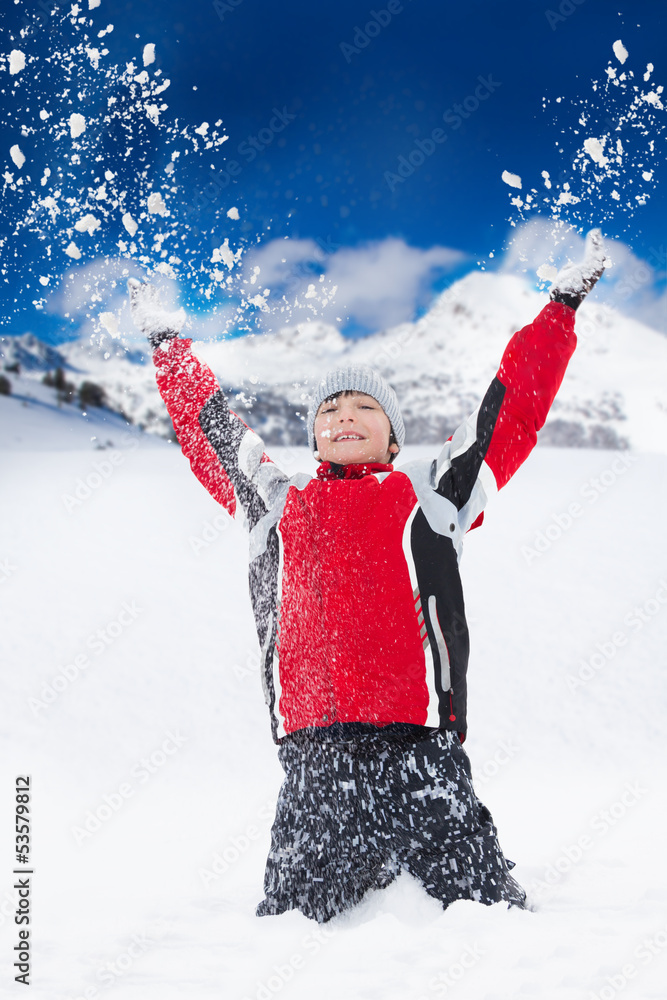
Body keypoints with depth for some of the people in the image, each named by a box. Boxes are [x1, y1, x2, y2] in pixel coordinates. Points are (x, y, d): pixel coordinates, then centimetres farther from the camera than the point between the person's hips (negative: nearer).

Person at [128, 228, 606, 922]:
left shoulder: (429, 493, 16)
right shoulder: (277, 505, 20)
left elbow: (512, 411, 20)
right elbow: (207, 430, 33)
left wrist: (560, 308, 25)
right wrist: (169, 343, 41)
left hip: (420, 746, -1)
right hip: (315, 757, 1)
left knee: (483, 911, -5)